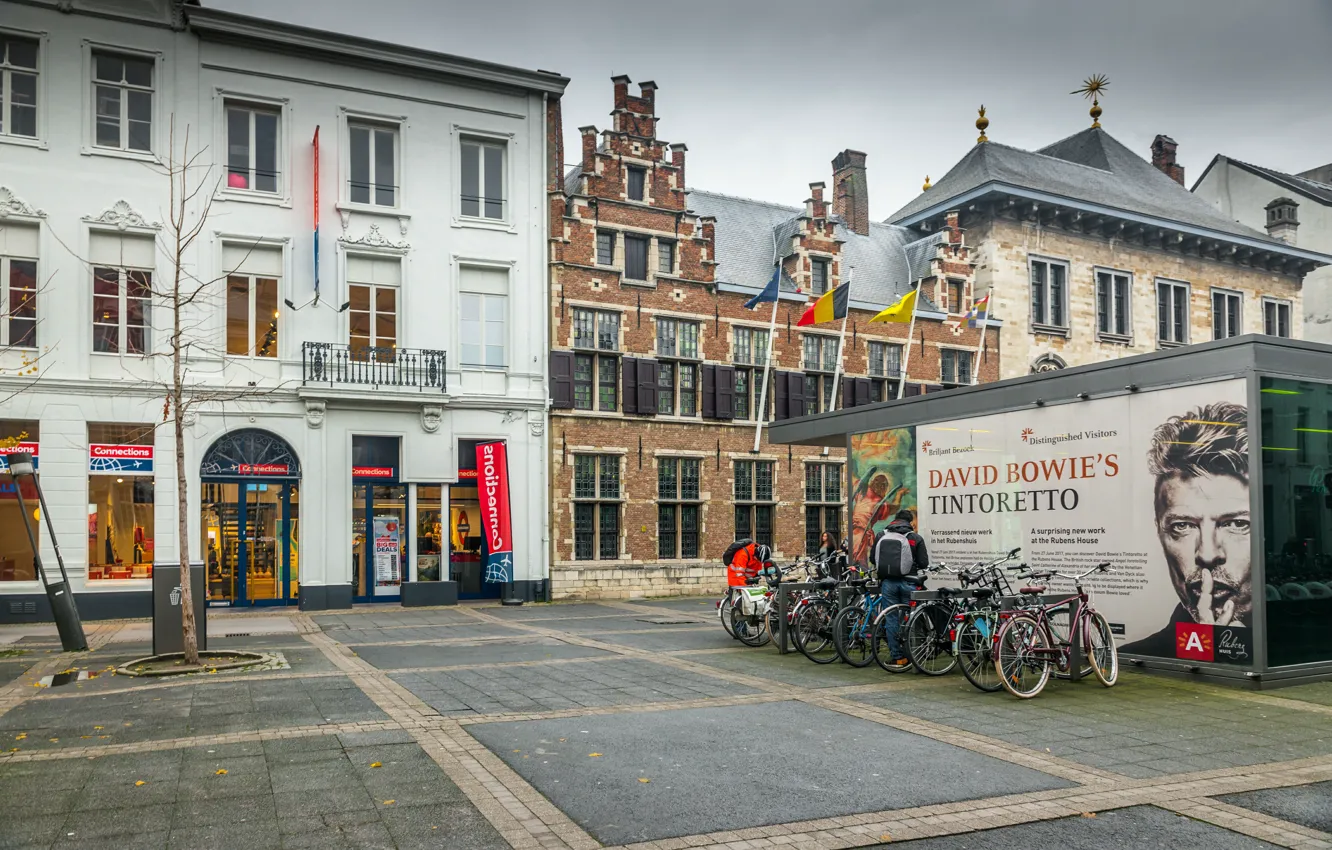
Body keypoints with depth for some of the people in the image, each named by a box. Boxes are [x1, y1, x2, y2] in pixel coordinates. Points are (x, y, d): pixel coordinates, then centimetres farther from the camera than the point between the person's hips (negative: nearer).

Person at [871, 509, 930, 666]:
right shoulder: (915, 538, -2)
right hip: (907, 582, -2)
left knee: (891, 620, 6)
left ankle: (897, 657, 8)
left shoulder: (881, 535, 6)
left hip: (887, 582, 2)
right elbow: (924, 563, -2)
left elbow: (872, 559, 10)